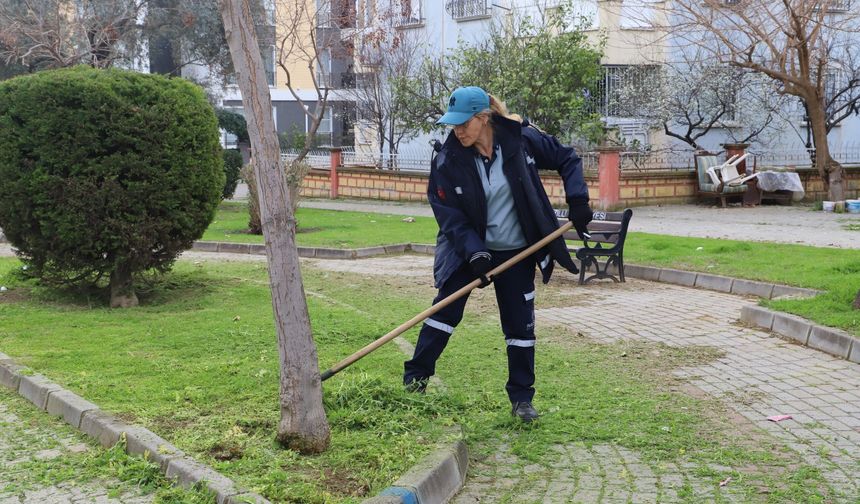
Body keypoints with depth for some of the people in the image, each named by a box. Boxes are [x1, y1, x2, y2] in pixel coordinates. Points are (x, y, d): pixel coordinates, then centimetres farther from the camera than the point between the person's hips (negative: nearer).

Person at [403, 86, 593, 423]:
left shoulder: (522, 139, -13)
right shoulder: (447, 160, -15)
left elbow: (567, 159, 1)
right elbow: (449, 215, -13)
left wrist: (577, 199, -10)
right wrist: (474, 254, -24)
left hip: (516, 253, 1)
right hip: (467, 250, -1)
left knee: (520, 324, 4)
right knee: (444, 311, -4)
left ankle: (522, 398, 17)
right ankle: (415, 379, 9)